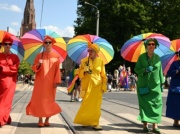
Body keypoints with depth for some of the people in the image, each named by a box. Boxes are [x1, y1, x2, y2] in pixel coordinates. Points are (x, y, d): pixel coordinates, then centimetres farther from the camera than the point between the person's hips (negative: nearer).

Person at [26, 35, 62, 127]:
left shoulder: (56, 56, 4)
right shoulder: (39, 55, 6)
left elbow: (57, 70, 0)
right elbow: (34, 68, 4)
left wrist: (56, 81, -8)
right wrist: (38, 64, -17)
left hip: (50, 82, 0)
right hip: (40, 82, 1)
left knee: (49, 100, 2)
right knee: (39, 99, -2)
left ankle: (47, 119, 12)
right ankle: (40, 120, 5)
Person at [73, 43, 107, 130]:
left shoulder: (100, 61, 3)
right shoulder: (84, 61, 5)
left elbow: (103, 75, 4)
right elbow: (80, 74, 6)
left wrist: (104, 87, -1)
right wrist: (84, 70, -14)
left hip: (97, 86, 0)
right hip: (87, 86, 1)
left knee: (95, 105, 0)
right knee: (86, 104, 0)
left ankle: (95, 123, 5)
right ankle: (85, 121, 17)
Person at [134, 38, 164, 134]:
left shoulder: (157, 58, 9)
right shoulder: (141, 57, 4)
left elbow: (160, 71, 9)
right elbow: (136, 69, 1)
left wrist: (162, 83, 6)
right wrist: (145, 70, -16)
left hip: (155, 85, 1)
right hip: (143, 85, -1)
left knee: (156, 104, -5)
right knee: (144, 104, -1)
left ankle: (155, 125, -2)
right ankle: (145, 124, 6)